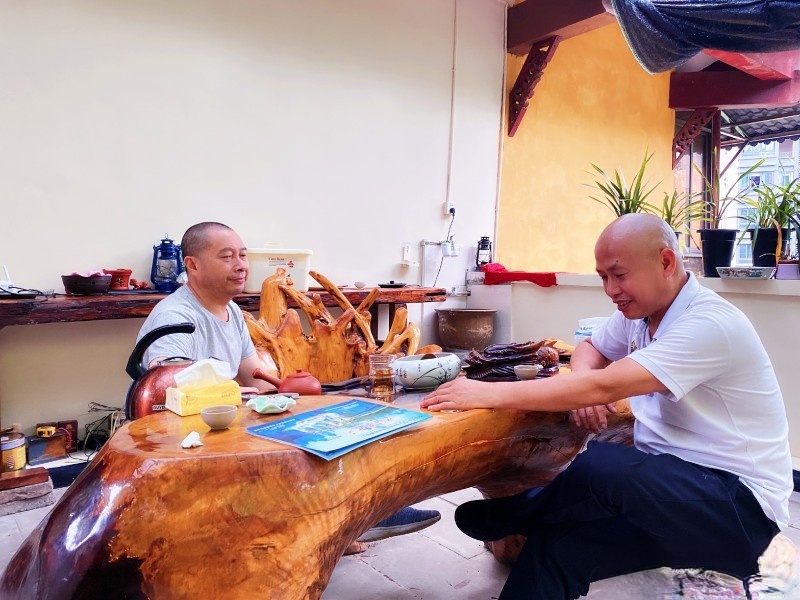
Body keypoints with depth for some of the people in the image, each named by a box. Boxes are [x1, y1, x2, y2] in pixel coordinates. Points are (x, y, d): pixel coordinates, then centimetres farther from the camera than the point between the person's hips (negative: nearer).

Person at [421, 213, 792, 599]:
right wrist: (583, 389, -7)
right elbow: (590, 349, 19)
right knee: (556, 541, -20)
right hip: (670, 479, 7)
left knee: (599, 466, -31)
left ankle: (507, 517, -4)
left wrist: (491, 394, -30)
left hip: (739, 502, -7)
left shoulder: (710, 323, -21)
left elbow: (604, 387, -30)